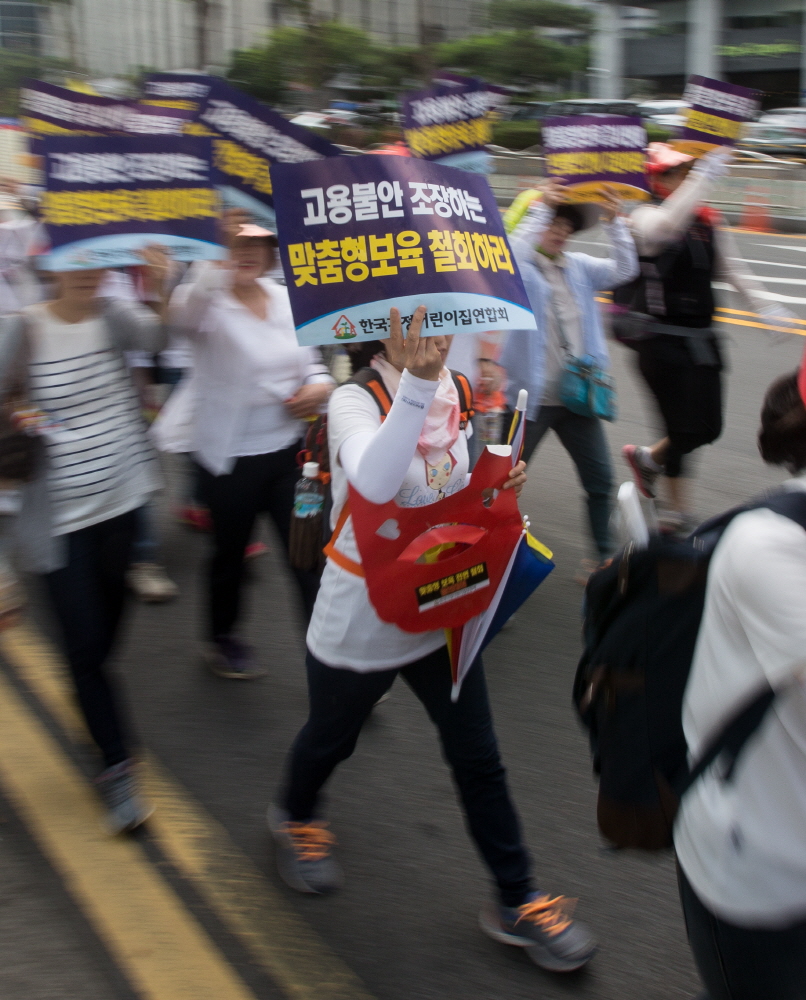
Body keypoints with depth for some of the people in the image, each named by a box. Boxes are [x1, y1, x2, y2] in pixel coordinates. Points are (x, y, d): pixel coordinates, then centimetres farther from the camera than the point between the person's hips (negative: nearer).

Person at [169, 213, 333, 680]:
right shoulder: (210, 302, -14)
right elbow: (185, 311, -40)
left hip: (288, 448, 4)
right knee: (231, 552, 15)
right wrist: (223, 260, -58)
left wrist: (319, 384, -9)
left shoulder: (286, 298, 3)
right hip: (231, 457, -4)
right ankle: (223, 640, 39)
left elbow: (310, 357, 15)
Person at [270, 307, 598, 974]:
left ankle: (518, 902, 26)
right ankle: (296, 817, 55)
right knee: (331, 738, 21)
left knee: (479, 760, 10)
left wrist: (496, 487, -11)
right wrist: (416, 383, -54)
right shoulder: (355, 401, -23)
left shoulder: (456, 396, -3)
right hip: (360, 622, -4)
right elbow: (375, 481, -45)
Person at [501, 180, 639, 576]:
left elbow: (624, 269, 3)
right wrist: (540, 206, -30)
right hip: (531, 396, -5)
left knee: (600, 479, 9)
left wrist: (614, 221, -10)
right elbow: (509, 255, -29)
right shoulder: (522, 268, -7)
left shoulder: (579, 267, 11)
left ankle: (603, 557, 21)